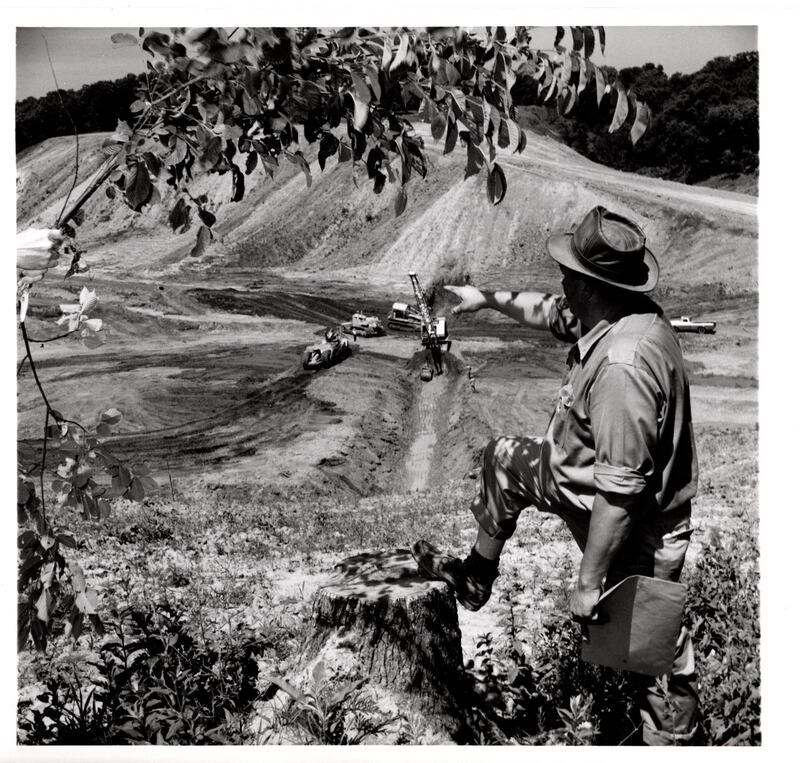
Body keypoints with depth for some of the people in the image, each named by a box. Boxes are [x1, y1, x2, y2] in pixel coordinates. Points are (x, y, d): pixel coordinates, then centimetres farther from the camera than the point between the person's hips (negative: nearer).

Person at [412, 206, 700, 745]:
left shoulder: (622, 365, -37)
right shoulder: (613, 315, -7)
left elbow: (620, 490, -35)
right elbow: (551, 312, 16)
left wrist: (589, 582, -28)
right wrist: (489, 299, 23)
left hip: (635, 525, -9)